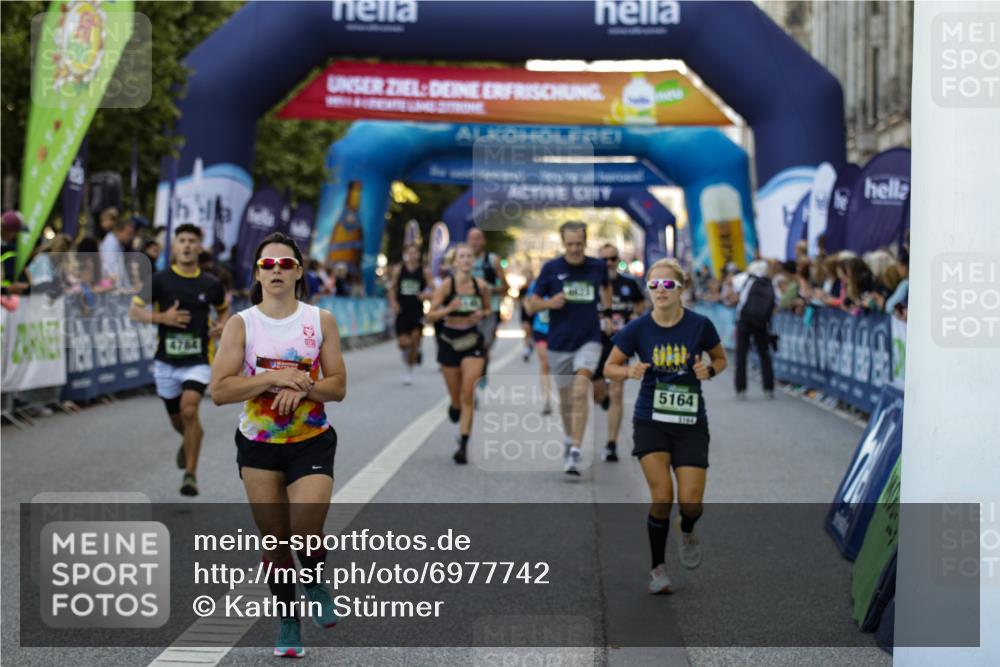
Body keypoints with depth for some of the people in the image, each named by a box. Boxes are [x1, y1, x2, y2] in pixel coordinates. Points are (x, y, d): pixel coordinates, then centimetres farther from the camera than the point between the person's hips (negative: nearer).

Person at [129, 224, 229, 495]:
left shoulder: (211, 284, 0)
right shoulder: (160, 279, -5)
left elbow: (223, 309, 19)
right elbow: (134, 310, -3)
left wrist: (222, 326, -3)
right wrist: (162, 317, -19)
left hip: (197, 361, -1)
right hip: (166, 361, 1)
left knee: (189, 409, -24)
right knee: (177, 420, 15)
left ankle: (190, 474, -15)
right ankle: (192, 437, 53)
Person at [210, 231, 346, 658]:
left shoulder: (321, 320, 0)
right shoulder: (241, 324, -4)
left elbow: (338, 386, 0)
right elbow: (219, 390, -11)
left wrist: (303, 386, -18)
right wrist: (273, 378, -20)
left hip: (312, 443, 0)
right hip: (258, 446, 1)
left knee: (306, 534, -16)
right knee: (274, 542, 6)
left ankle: (314, 582, 17)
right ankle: (288, 623, 24)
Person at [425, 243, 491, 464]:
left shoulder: (481, 286, -3)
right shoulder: (446, 285, -10)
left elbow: (488, 309, 14)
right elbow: (430, 316, -11)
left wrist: (481, 314, -9)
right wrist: (449, 309, -28)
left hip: (473, 342, 0)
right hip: (449, 342, 0)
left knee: (468, 394, -12)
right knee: (457, 397, 10)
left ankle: (463, 445, -10)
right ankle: (455, 407, 49)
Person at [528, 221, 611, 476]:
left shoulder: (597, 267, 1)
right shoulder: (551, 268, -2)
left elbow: (606, 288, 23)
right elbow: (534, 302, 3)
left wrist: (606, 314, 16)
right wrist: (550, 303, -16)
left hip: (589, 340, -1)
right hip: (559, 342, 1)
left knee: (580, 393, -18)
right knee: (565, 397, 12)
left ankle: (575, 451, -21)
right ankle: (570, 440, 36)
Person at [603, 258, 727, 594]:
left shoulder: (700, 325, -7)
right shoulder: (637, 328, -7)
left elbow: (721, 359, 10)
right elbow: (610, 367, 4)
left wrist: (709, 370, -12)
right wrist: (629, 371, -18)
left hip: (691, 424, 0)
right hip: (650, 421, 0)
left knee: (690, 503, -7)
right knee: (662, 496, -14)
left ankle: (687, 533, 31)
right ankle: (657, 569, 5)